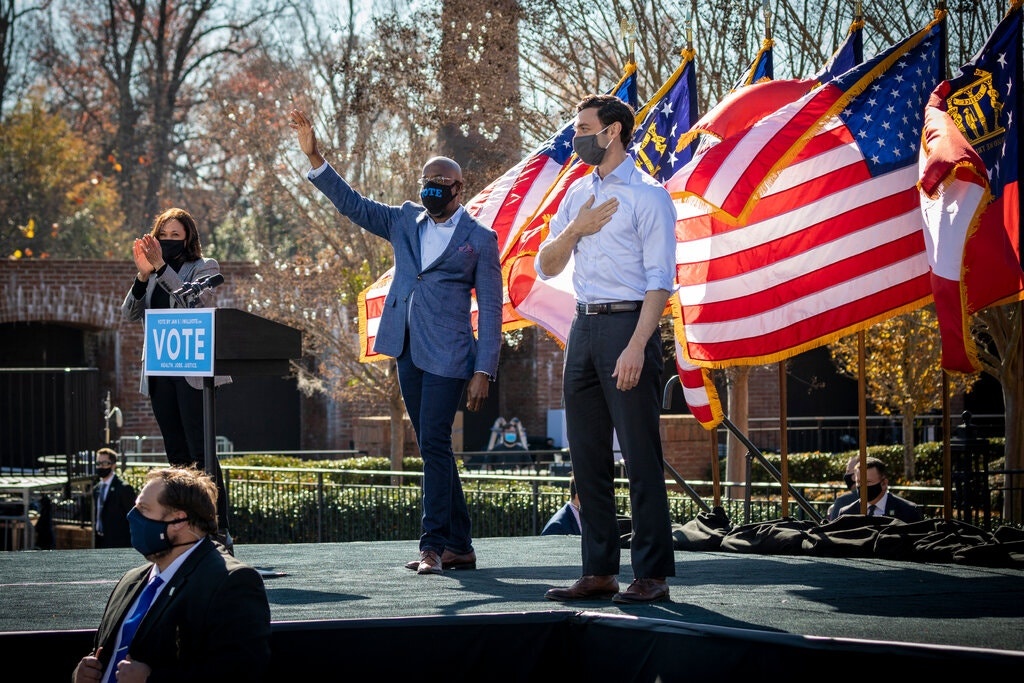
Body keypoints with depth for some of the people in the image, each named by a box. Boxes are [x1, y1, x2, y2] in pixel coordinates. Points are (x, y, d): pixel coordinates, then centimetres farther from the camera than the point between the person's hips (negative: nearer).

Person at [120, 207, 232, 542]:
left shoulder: (204, 267, 2)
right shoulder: (153, 275, 16)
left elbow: (196, 302, -16)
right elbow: (130, 314, 6)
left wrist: (161, 267, -21)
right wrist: (143, 275, -8)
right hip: (159, 372, 6)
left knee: (201, 452, -11)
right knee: (177, 455, 7)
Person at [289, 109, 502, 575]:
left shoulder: (480, 239, 0)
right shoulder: (406, 221, 14)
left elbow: (490, 310, -2)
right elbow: (351, 204, 11)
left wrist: (483, 371, -9)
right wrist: (313, 157, 0)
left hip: (447, 356, -6)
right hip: (407, 353, 6)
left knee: (433, 445, -13)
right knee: (434, 449, 8)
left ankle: (434, 544, -11)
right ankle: (458, 546, 12)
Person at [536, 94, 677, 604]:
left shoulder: (647, 195, -5)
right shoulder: (577, 194, 17)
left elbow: (660, 279, -11)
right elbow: (545, 267, 15)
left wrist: (636, 346, -20)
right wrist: (576, 229, -3)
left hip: (628, 323, -7)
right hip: (584, 327, 8)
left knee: (641, 457, -7)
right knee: (588, 457, 8)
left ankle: (652, 575, -5)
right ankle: (599, 571, 13)